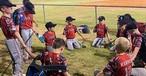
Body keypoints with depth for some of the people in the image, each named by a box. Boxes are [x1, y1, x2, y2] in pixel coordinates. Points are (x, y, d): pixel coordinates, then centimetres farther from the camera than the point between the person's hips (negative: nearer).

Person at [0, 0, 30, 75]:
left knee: (14, 59, 22)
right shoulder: (8, 19, -24)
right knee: (19, 59, 2)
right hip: (13, 41, -9)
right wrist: (23, 44, -30)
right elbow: (15, 33, -29)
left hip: (9, 40, 9)